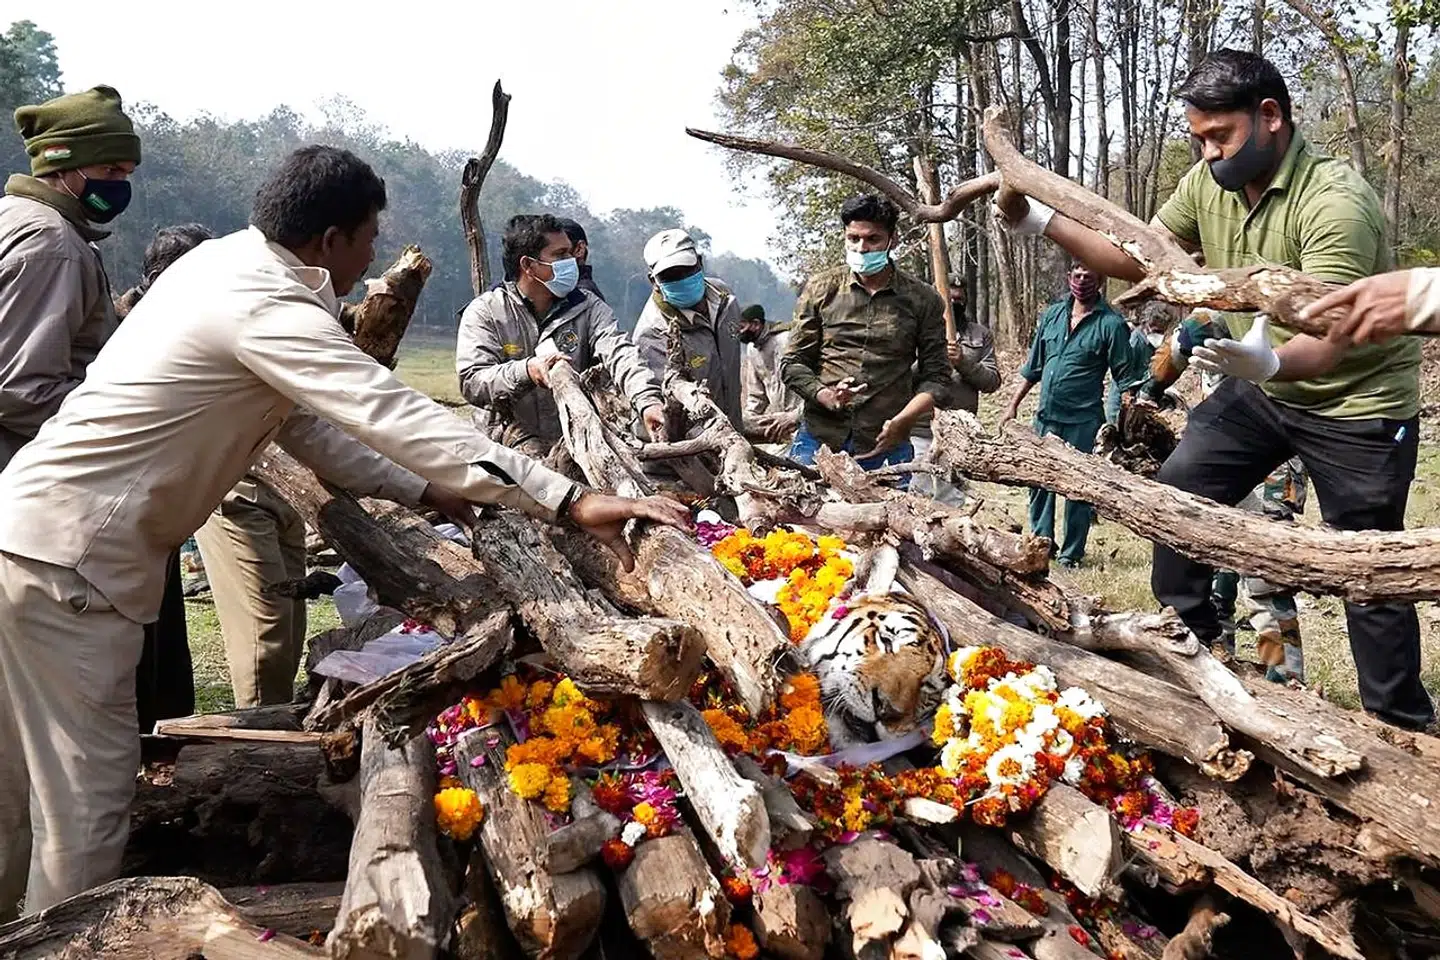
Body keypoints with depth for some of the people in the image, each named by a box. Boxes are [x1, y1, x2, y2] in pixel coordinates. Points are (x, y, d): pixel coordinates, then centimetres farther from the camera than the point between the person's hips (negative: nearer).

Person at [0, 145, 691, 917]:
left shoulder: (228, 261, 8)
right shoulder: (266, 308, -23)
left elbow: (301, 418, 13)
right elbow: (396, 416, -31)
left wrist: (419, 491, 9)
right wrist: (572, 502, -33)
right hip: (64, 556, -10)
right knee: (88, 791, -2)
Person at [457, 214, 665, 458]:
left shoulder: (587, 307, 7)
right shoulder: (484, 312, 1)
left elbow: (619, 353, -12)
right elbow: (471, 382, -10)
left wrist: (648, 400, -32)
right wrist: (526, 371, -29)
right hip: (512, 443, -2)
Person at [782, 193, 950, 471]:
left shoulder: (922, 300, 4)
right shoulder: (821, 289, 5)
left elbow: (936, 377, 6)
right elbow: (792, 364, 7)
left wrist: (899, 422, -11)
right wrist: (826, 396, -13)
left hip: (886, 448, 0)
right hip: (818, 441, 1)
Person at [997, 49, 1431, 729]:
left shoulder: (1334, 202, -28)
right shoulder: (1210, 184, -7)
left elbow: (1329, 338, -35)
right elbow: (1138, 258, 0)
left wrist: (1269, 361, -57)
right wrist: (1046, 222, -11)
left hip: (1357, 399, -7)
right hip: (1264, 386, 7)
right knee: (1179, 491, 5)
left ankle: (1403, 729, 15)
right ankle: (1187, 639, 22)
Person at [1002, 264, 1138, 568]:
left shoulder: (1111, 324, -7)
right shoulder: (1052, 314, 8)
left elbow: (1126, 378, -6)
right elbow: (1033, 366, 15)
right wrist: (1013, 405, 13)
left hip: (1083, 421, -5)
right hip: (1046, 416, 5)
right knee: (1039, 481, 12)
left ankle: (1071, 554, 14)